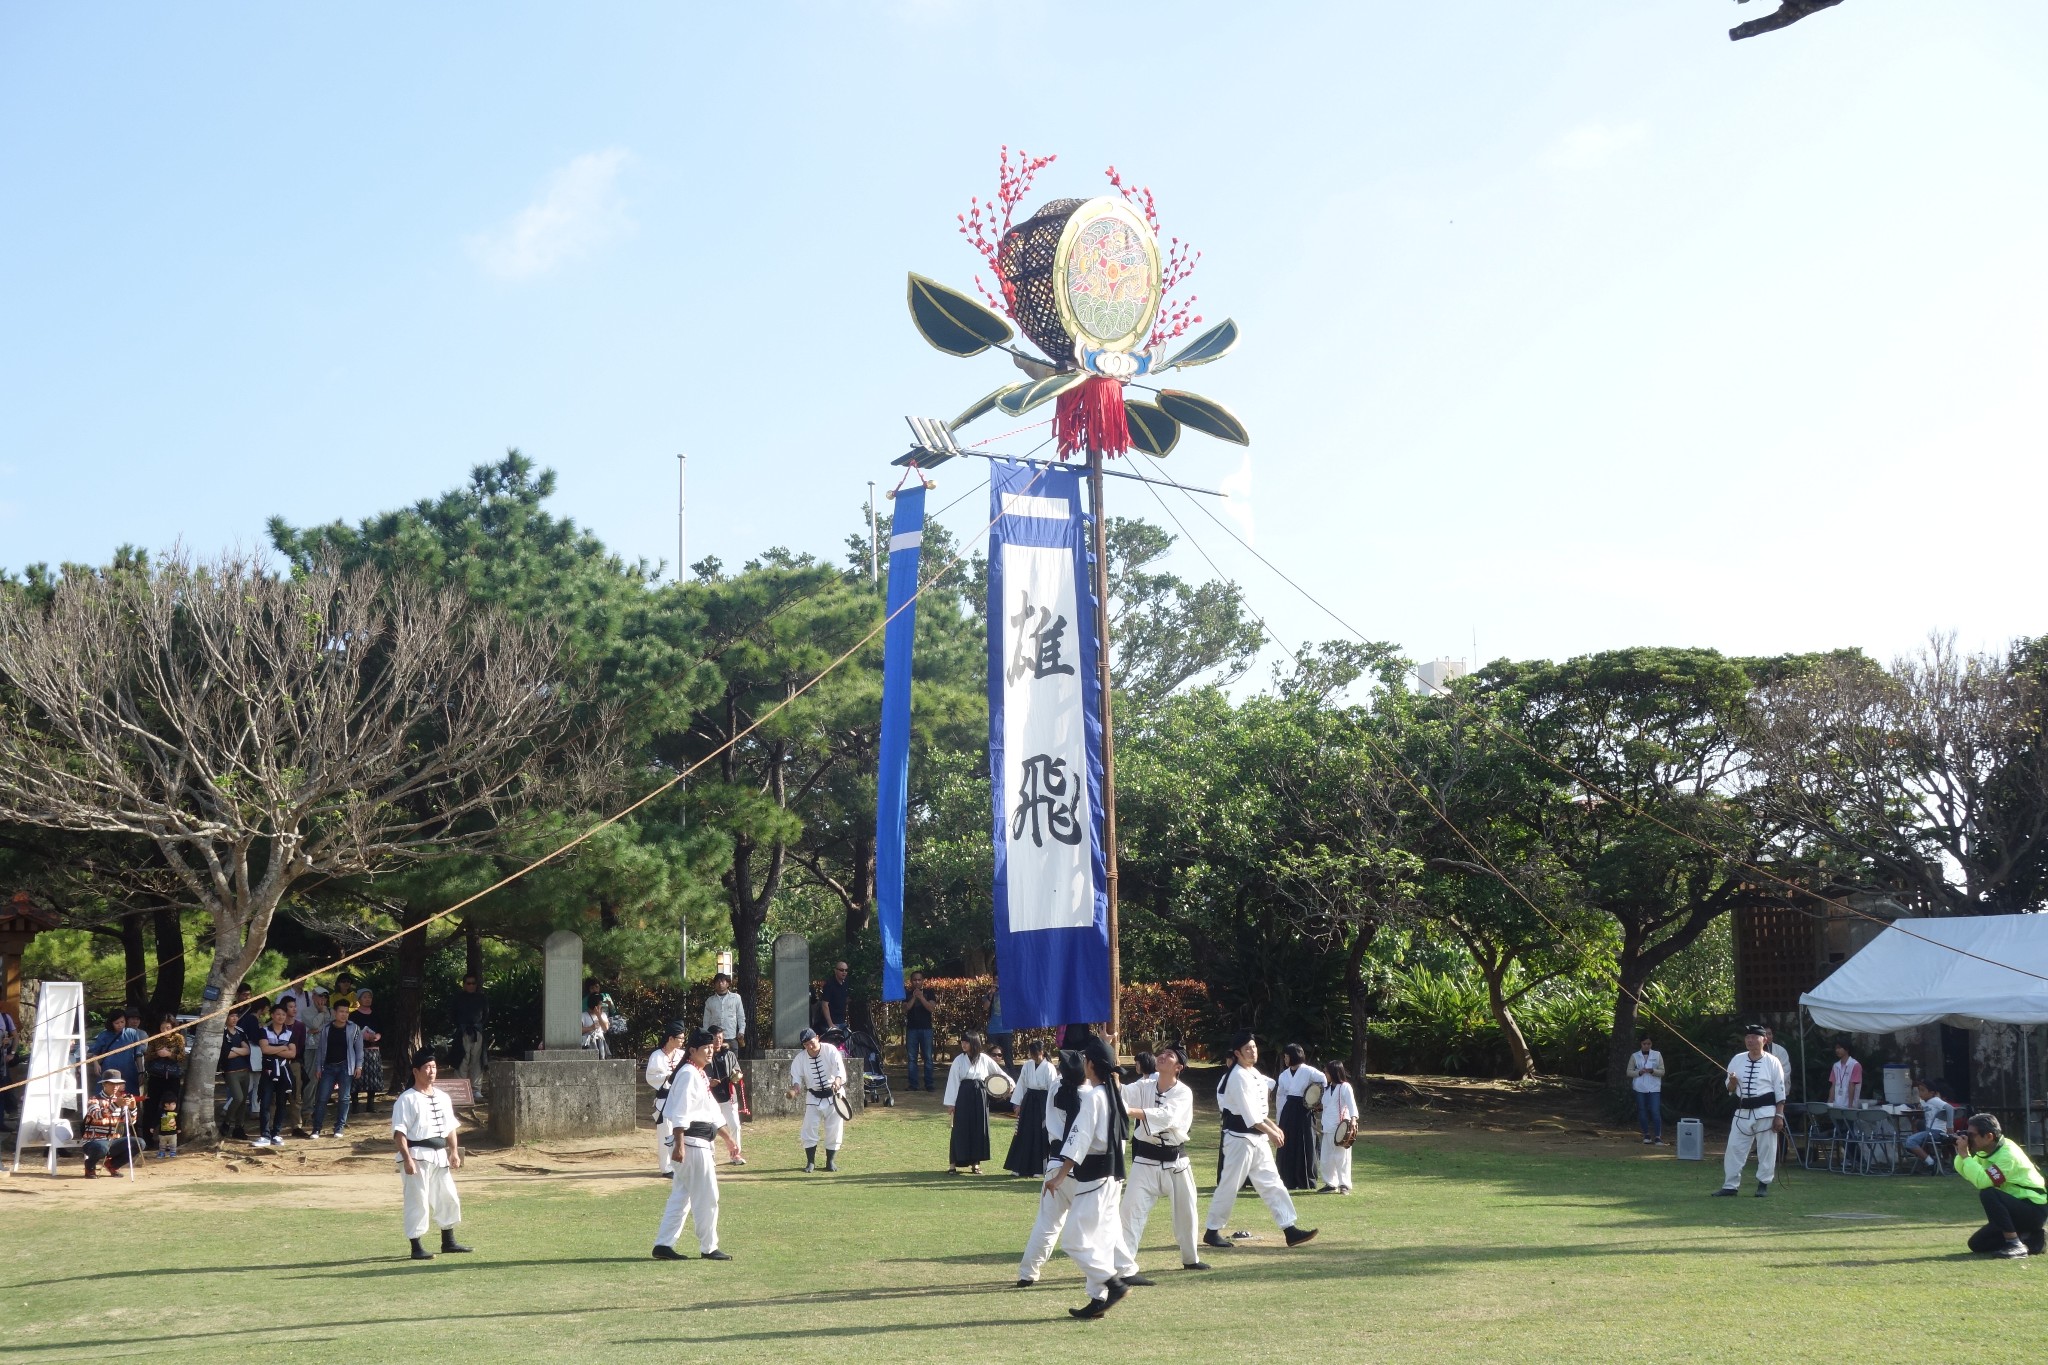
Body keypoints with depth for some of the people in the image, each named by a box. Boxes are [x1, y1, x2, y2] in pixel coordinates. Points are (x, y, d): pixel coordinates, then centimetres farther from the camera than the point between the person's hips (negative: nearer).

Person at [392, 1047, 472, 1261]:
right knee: (417, 1202, -6)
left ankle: (448, 1241, 26)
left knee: (448, 1198, 13)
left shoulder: (443, 1097, 14)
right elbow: (399, 1131, -14)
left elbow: (450, 1127, 18)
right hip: (417, 1156, -7)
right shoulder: (407, 1099, -9)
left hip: (439, 1155, 7)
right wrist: (407, 1158, -21)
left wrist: (454, 1151, 8)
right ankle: (416, 1247, 1)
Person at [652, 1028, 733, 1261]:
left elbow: (711, 1111, 24)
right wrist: (679, 1145, -25)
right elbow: (680, 1113, -20)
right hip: (691, 1141, -10)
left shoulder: (701, 1075, 18)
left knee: (681, 1196, 11)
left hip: (700, 1141, 10)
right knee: (707, 1196, -2)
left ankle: (663, 1245, 12)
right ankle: (708, 1248, 5)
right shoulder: (688, 1074, -13)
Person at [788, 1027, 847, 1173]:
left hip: (833, 1094, -2)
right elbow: (796, 1077, -10)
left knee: (834, 1129, 1)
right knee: (809, 1129, -4)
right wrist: (795, 1089, -33)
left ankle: (830, 1161, 16)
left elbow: (839, 1068, -30)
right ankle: (810, 1162, 7)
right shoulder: (800, 1058, -8)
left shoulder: (831, 1051, -17)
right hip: (813, 1097, 2)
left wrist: (837, 1080, -51)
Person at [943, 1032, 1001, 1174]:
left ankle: (975, 1162, 17)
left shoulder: (984, 1059, 1)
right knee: (961, 1129, -2)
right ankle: (953, 1163, 2)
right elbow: (952, 1081, -2)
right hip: (963, 1096, -2)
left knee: (979, 1129, 6)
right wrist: (950, 1103, -5)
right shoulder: (959, 1060, -2)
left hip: (980, 1097, 2)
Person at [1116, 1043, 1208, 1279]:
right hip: (1146, 1161, -1)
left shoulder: (1183, 1093, -10)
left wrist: (1132, 1111, -42)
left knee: (1186, 1212, 18)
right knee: (1132, 1212, -13)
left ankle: (1190, 1258, 41)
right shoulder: (1143, 1087, -2)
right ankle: (1124, 1268, -13)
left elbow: (1167, 1116, -29)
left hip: (1175, 1161, 1)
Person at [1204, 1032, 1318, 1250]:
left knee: (1271, 1182, 7)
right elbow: (1248, 1113, -23)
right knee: (1229, 1186, -1)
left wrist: (1273, 1127, 13)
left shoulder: (1254, 1074, 12)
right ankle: (1212, 1232, 11)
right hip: (1240, 1138, -9)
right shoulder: (1238, 1077, -17)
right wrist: (1270, 1132, -21)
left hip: (1258, 1138, 9)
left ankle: (1290, 1231, 6)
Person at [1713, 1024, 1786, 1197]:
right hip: (1742, 1111, 4)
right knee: (1734, 1148, 1)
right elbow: (1730, 1089, 12)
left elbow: (1780, 1091, -3)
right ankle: (1730, 1185, 6)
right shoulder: (1737, 1060, 7)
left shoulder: (1772, 1062, -3)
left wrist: (1778, 1116, -9)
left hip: (1765, 1111, -4)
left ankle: (1763, 1184, 15)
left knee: (1766, 1149, 2)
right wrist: (1732, 1083, -12)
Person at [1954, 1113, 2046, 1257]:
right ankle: (2028, 1237, 12)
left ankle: (2016, 1245, -23)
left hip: (2034, 1210, -9)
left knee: (1987, 1194, -32)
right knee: (1976, 1244, 5)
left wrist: (1965, 1155, -29)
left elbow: (1982, 1181, -34)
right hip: (2018, 1207, 9)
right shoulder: (1988, 1150, 4)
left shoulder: (2007, 1154, -24)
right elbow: (1965, 1173, 3)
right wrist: (1961, 1153, -13)